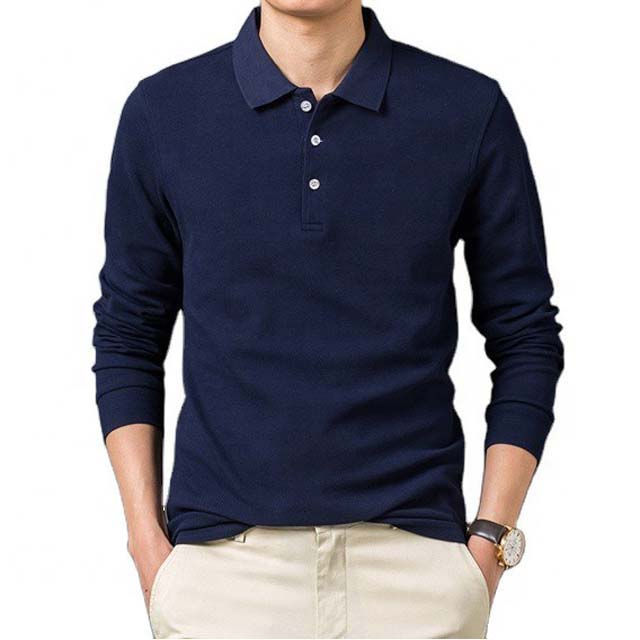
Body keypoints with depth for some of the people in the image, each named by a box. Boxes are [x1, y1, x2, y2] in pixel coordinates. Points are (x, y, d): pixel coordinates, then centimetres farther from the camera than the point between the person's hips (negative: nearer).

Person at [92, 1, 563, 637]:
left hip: (414, 560, 0)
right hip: (222, 555, 1)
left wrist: (490, 539, -2)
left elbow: (527, 336, 4)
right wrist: (146, 537, 0)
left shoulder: (469, 110, -1)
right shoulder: (162, 111, 1)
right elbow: (127, 337, 7)